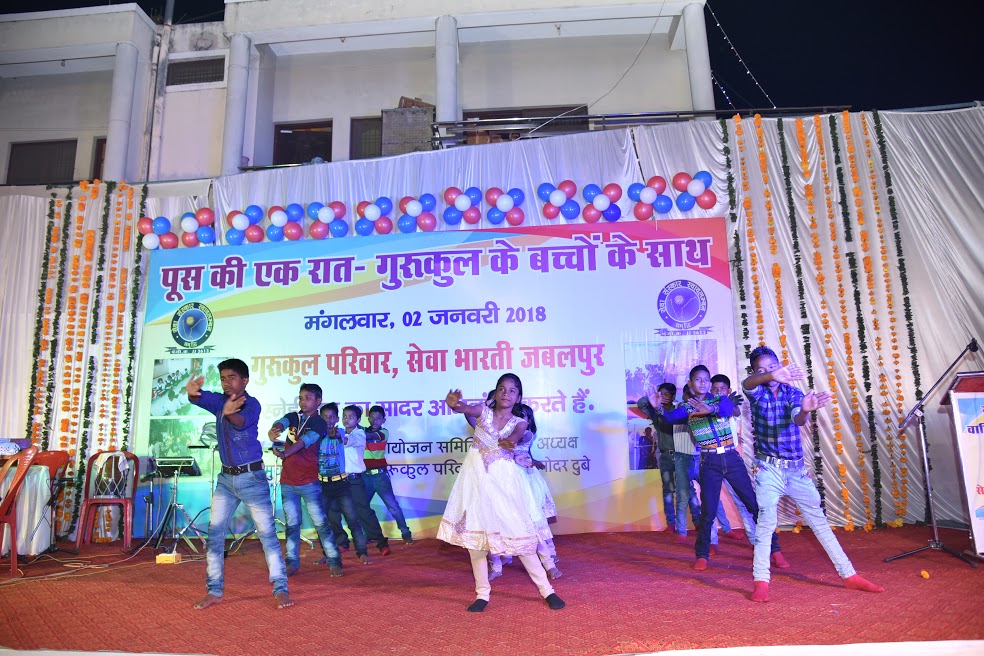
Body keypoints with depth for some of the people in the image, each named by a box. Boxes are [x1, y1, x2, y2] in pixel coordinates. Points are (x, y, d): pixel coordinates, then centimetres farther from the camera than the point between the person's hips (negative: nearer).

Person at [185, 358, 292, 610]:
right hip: (226, 478, 6)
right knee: (214, 533, 6)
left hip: (252, 477, -5)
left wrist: (230, 414, -54)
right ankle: (214, 591, 18)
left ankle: (281, 589, 2)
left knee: (267, 533, -4)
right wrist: (192, 391, -39)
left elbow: (243, 421, -30)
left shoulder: (251, 403, -9)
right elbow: (200, 398, -14)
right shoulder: (219, 401, 7)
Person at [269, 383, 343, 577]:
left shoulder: (319, 423, -5)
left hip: (309, 481, -4)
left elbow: (304, 441, -21)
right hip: (287, 481, 4)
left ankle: (334, 561, 8)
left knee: (321, 522, 0)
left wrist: (284, 454, -39)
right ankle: (292, 562, 20)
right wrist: (274, 430, -39)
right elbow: (280, 423, -14)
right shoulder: (293, 417, 9)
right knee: (292, 523, 10)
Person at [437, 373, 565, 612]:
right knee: (474, 530, 4)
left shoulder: (520, 422, 1)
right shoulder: (483, 410, 1)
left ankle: (546, 590, 13)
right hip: (476, 476, 1)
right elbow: (464, 409, -20)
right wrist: (453, 404, -44)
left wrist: (507, 442, -47)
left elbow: (515, 437, -22)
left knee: (518, 531, 0)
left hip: (503, 478, -1)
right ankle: (482, 594, 18)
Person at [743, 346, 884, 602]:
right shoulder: (756, 392, -2)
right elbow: (746, 384, -29)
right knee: (766, 522, -11)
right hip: (768, 468, -2)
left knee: (820, 521, 9)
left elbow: (798, 420, -17)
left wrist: (804, 411, -44)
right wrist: (770, 377, -52)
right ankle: (760, 582, -5)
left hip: (797, 468, 3)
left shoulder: (794, 393, 3)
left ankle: (850, 576, 19)